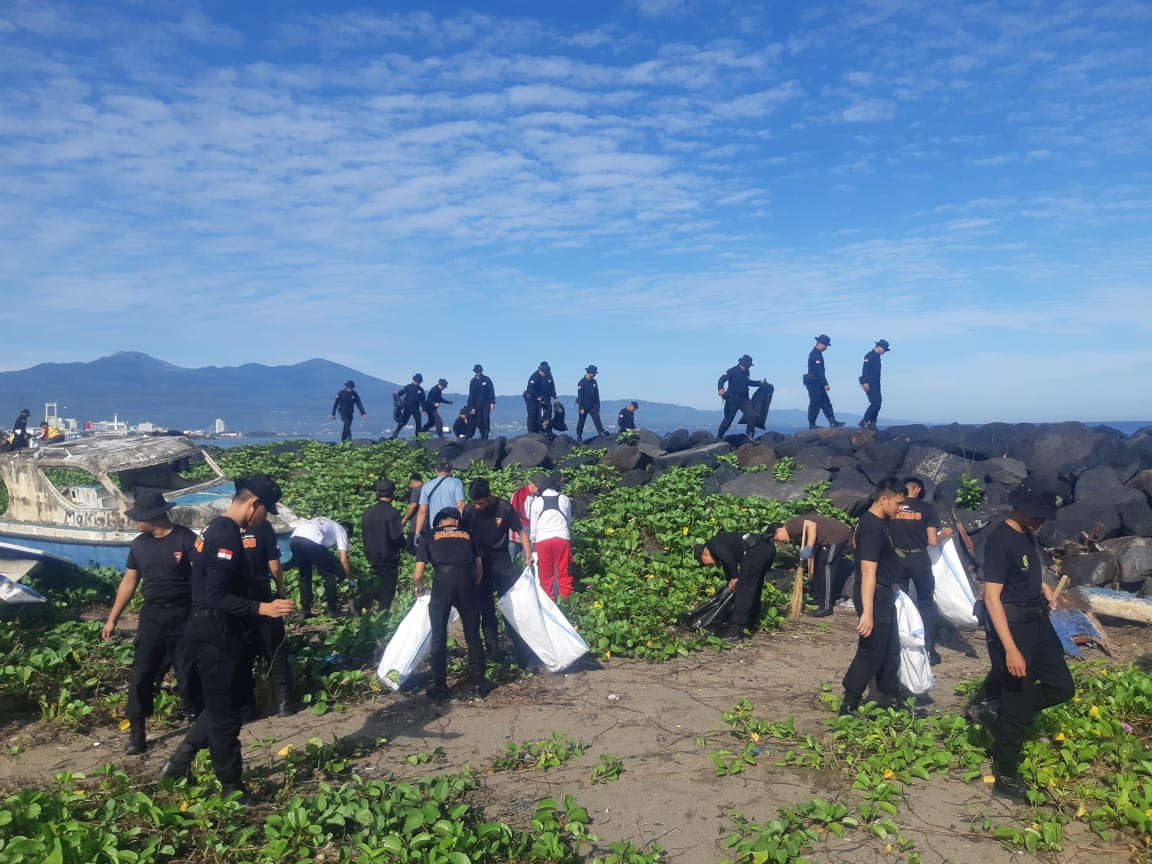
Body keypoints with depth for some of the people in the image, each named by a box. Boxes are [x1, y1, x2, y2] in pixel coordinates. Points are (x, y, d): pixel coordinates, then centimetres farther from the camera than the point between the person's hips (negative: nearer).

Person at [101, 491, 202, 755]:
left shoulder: (186, 539, -11)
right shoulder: (139, 544, 5)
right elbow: (129, 583, 13)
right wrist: (112, 619, 13)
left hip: (183, 616, -4)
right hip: (151, 615, 5)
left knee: (188, 674, 3)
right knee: (141, 675, 4)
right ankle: (137, 733, 14)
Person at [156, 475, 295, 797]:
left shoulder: (216, 530, 11)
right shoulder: (226, 537, -22)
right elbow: (217, 597, -27)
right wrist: (261, 608, -29)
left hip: (211, 630, 10)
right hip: (216, 634, -10)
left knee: (232, 699, 21)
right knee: (225, 713, 3)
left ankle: (180, 760, 25)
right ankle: (233, 789, 16)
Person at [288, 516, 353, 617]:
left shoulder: (322, 521, 39)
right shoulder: (341, 531, 23)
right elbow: (343, 560, 15)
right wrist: (350, 580, 26)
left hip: (294, 539, 6)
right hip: (312, 542, -6)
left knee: (304, 576, 25)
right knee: (329, 575, 14)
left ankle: (305, 611, 25)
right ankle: (333, 611, 19)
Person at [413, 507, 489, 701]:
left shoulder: (430, 537, 20)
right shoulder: (467, 535, 25)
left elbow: (417, 575, 14)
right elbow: (479, 570, 22)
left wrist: (419, 589, 35)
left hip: (443, 581, -2)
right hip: (467, 580, 2)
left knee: (439, 637, 10)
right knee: (473, 636, 13)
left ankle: (440, 687, 14)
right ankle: (479, 684, 18)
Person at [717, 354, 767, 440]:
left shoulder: (746, 372, 9)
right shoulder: (732, 371, -12)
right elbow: (721, 380, -24)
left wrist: (760, 383, 20)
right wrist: (721, 389, -44)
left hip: (744, 399, 5)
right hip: (732, 399, -5)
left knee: (751, 415, -16)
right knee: (728, 419, 3)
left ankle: (750, 436, -9)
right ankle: (719, 437, 19)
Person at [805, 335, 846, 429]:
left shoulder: (816, 353, 15)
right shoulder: (815, 355, -17)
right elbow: (819, 371, -23)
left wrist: (824, 384, 20)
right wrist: (825, 384, -24)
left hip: (817, 383, 10)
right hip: (814, 383, -10)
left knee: (826, 403, 8)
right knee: (815, 404, -3)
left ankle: (833, 422, 8)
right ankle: (812, 424, 4)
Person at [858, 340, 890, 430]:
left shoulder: (877, 357, 18)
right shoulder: (869, 356, -10)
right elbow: (865, 369, -20)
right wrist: (865, 382, -27)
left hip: (875, 384, 10)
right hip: (869, 384, -10)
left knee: (877, 404, 8)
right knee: (875, 403, -17)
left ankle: (871, 423, 12)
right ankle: (864, 422, -13)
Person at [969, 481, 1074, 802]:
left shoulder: (1027, 534, 5)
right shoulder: (1001, 540, -22)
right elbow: (992, 597, -25)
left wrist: (1043, 586, 8)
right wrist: (1011, 649, -28)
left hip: (1038, 622, 9)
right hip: (1012, 628, -9)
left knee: (1062, 687, 14)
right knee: (1019, 707, 1)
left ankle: (993, 711, 24)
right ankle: (1006, 777, 18)